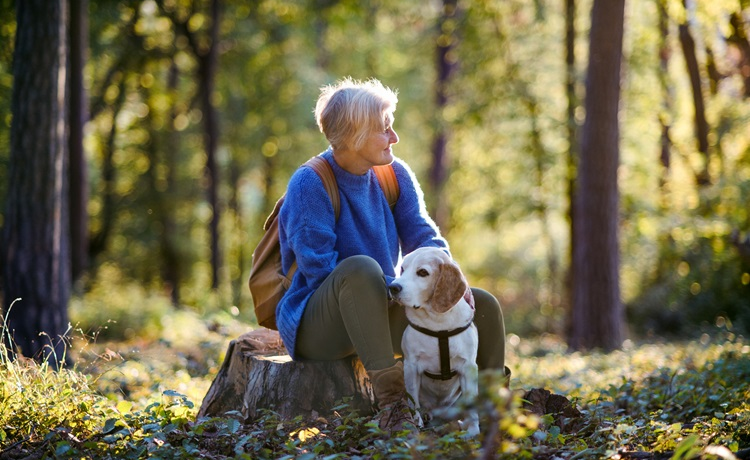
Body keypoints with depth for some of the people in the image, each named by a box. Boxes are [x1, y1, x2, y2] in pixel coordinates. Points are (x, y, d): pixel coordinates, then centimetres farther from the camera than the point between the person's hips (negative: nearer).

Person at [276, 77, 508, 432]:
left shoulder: (395, 175, 4)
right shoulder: (309, 185, -17)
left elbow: (424, 238, 2)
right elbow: (321, 269, -21)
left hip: (380, 311, 7)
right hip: (315, 326, -7)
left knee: (483, 306, -4)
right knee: (361, 268, -39)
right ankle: (390, 401, -38)